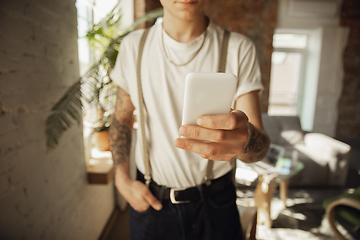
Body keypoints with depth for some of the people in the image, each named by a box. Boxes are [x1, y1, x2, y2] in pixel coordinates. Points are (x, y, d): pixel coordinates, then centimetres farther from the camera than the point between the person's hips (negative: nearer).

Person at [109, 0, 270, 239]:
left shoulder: (240, 48, -11)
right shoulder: (133, 45, -5)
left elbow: (261, 145, -16)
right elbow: (121, 119, 5)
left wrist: (245, 138, -39)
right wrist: (122, 179, -5)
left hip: (215, 202, 0)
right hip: (150, 200, 2)